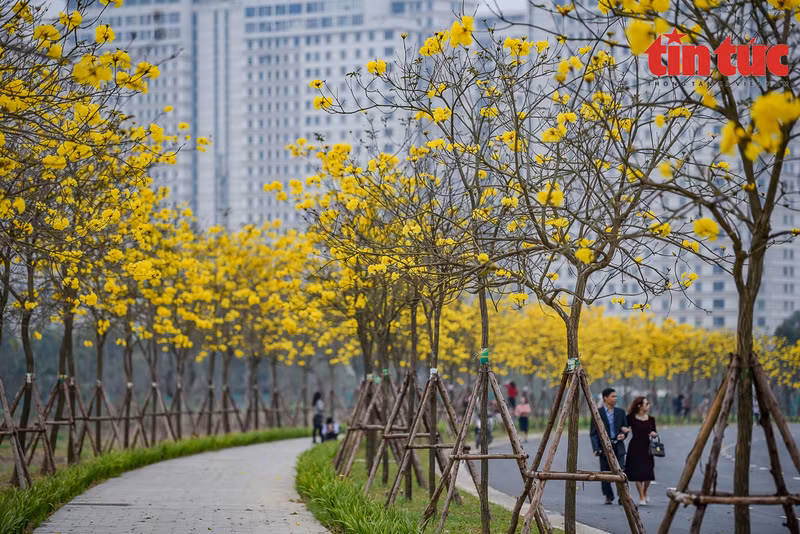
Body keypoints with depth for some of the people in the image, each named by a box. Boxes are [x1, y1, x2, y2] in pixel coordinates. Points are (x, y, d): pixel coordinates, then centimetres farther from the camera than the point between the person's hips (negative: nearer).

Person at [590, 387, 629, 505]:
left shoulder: (620, 412, 10)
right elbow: (593, 433, -2)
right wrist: (596, 448, -12)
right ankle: (609, 497, 20)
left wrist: (623, 434, -7)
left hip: (618, 447, 2)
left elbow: (625, 428, 17)